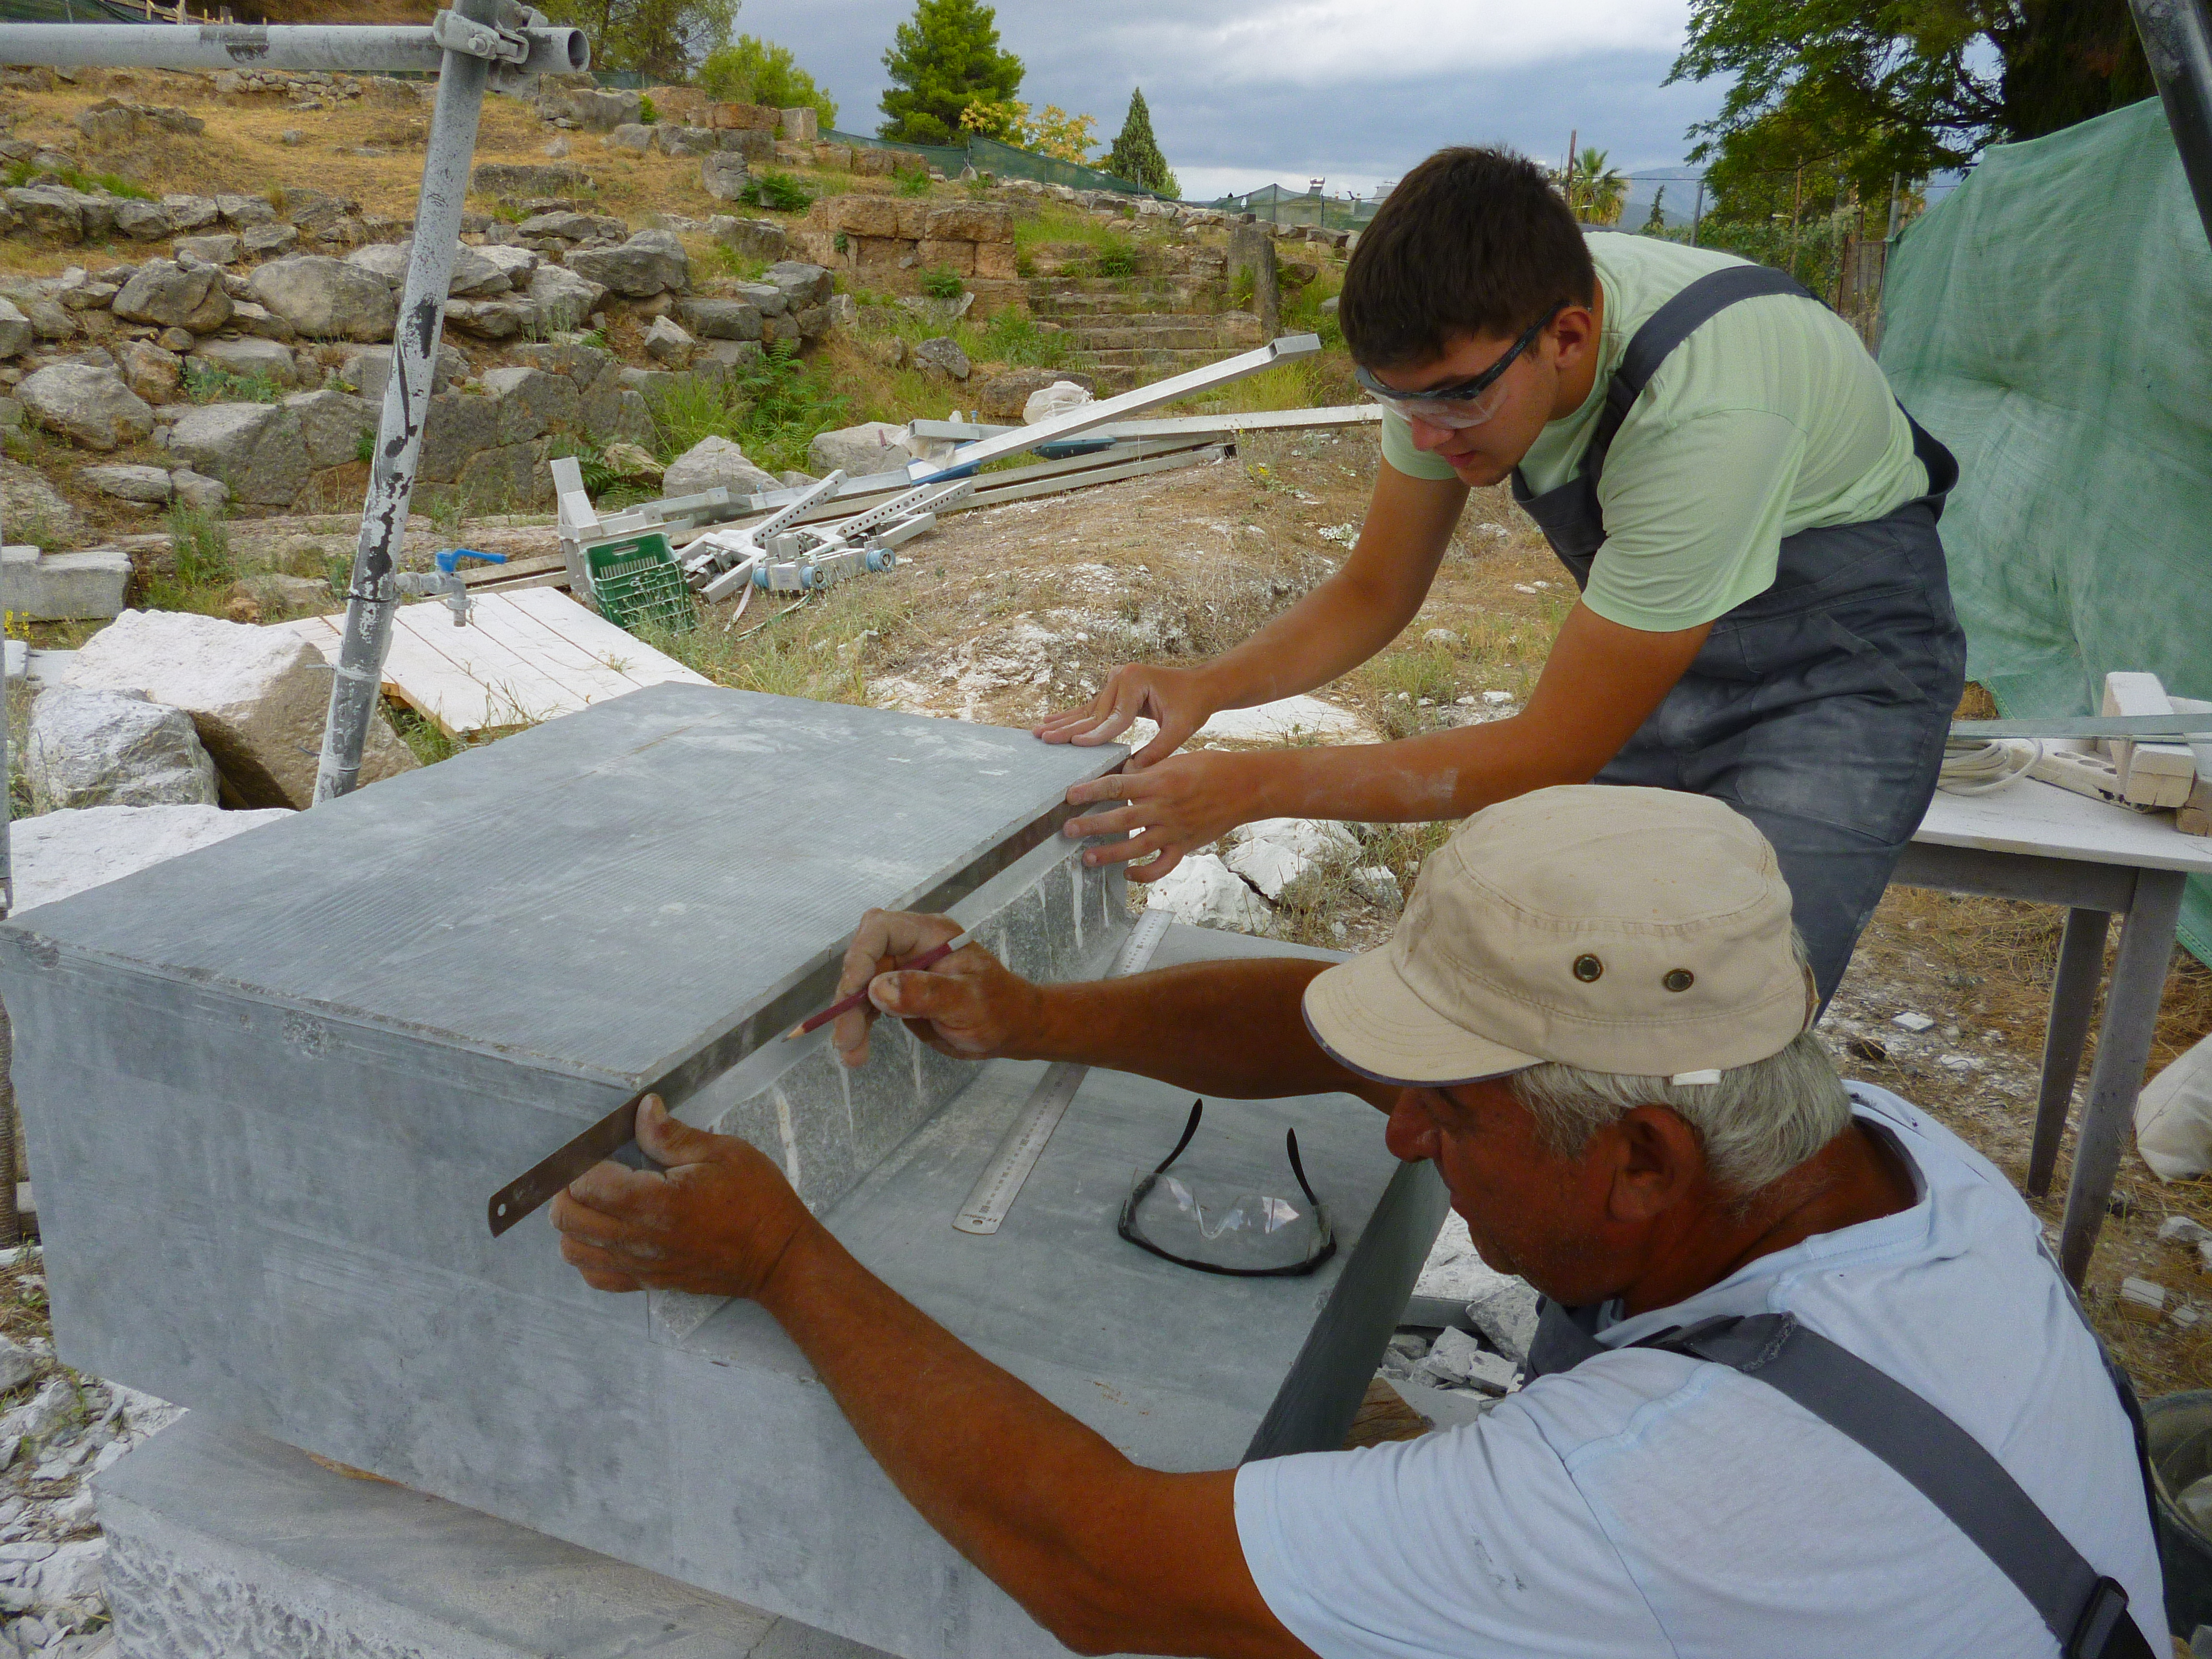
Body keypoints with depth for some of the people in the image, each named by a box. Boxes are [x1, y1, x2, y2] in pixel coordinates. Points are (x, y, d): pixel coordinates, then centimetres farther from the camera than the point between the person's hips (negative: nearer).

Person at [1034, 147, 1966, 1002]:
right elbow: (1374, 595, -5)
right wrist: (1208, 685, -23)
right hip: (1664, 645, 6)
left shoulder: (1702, 413, -38)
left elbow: (1556, 751, -32)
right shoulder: (1457, 340, -18)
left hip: (1838, 654, -5)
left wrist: (1252, 787, -33)